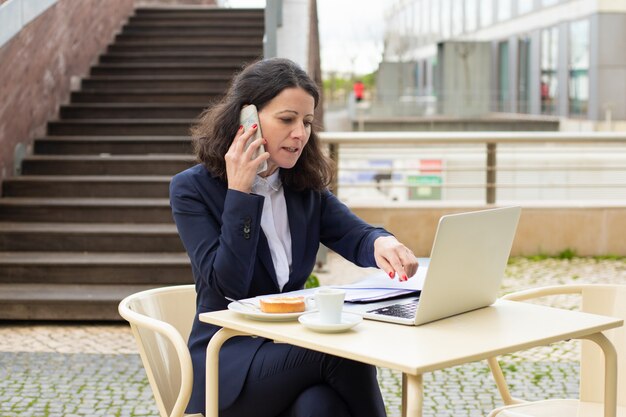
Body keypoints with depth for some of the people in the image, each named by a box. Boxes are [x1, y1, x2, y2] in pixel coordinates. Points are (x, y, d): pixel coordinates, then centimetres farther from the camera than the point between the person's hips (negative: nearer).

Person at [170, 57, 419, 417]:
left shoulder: (306, 187, 10)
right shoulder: (192, 188, -5)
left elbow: (356, 237, -4)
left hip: (291, 349, 4)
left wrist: (382, 243, -28)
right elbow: (229, 285, -14)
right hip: (228, 361, -4)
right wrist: (239, 193, -17)